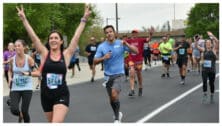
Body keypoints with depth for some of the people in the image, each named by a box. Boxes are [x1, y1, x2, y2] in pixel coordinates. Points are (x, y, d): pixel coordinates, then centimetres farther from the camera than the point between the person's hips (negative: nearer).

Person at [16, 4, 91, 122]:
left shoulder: (66, 54, -3)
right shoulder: (44, 54, -1)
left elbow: (76, 37, -6)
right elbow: (33, 37, -6)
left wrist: (84, 19, -8)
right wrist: (23, 19, -10)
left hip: (61, 96, -3)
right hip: (46, 96, 3)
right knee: (52, 122, 18)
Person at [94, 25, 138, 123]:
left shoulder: (121, 44, -5)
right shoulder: (102, 46, -2)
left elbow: (136, 51, -8)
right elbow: (95, 61, -2)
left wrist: (127, 45, -24)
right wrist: (103, 58, -21)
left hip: (119, 74, -3)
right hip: (108, 75, 3)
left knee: (114, 95, -23)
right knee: (111, 99, 12)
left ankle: (117, 119, -6)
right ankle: (118, 114, 40)